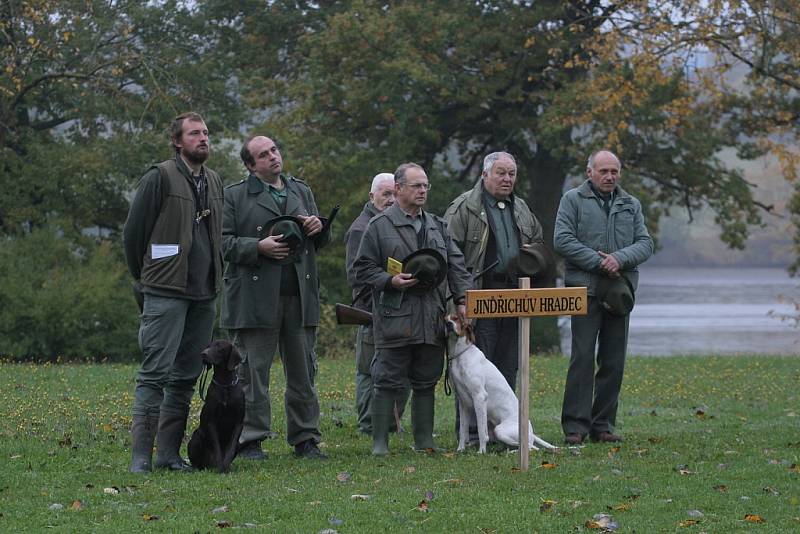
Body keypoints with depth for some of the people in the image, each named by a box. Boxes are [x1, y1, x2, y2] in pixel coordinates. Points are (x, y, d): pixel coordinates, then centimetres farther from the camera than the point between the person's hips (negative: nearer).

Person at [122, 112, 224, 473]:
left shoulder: (214, 182, 16)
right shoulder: (160, 178, -5)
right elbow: (133, 232, -3)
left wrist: (212, 280, 16)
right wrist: (144, 279, 4)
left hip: (203, 294, 7)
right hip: (165, 293, -7)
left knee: (186, 377, 7)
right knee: (155, 374, -10)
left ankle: (169, 453, 11)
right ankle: (141, 455, -11)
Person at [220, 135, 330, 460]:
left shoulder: (302, 192, 19)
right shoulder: (234, 196, 3)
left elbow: (320, 243, 25)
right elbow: (223, 242, -4)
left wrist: (319, 228, 2)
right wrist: (258, 247, -16)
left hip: (300, 296, 4)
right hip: (255, 297, -4)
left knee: (303, 372, 6)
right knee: (253, 372, -1)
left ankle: (305, 439, 12)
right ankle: (250, 441, 4)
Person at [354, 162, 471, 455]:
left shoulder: (438, 226, 17)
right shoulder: (379, 226, 0)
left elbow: (456, 265, 16)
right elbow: (363, 268, 0)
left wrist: (461, 299, 5)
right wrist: (390, 281, -14)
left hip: (432, 319, 5)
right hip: (394, 318, -5)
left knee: (426, 382, 9)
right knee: (388, 382, -4)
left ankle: (424, 441, 15)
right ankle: (380, 443, 0)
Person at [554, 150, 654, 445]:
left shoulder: (631, 205, 15)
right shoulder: (573, 200, 2)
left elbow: (645, 243, 6)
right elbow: (563, 240, -8)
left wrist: (620, 259, -13)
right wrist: (598, 262, -13)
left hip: (619, 292, 5)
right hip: (585, 288, -5)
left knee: (614, 361, 6)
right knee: (583, 357, -8)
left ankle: (603, 425, 12)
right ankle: (575, 425, -7)